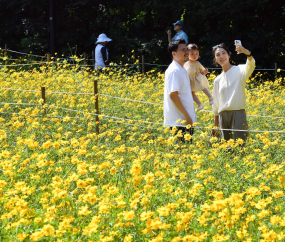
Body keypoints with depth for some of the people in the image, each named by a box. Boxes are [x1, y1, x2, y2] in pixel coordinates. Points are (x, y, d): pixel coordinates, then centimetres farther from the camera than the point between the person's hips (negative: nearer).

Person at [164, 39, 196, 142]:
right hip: (178, 121, -9)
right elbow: (173, 95, -20)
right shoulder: (174, 71, -13)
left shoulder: (183, 71, 17)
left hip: (186, 120, 9)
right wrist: (186, 115, -19)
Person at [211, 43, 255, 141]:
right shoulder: (217, 80, 17)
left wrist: (248, 53, -42)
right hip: (223, 116, 5)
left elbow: (250, 66, -22)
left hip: (238, 114, -5)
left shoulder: (239, 70, 2)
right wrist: (215, 126, 21)